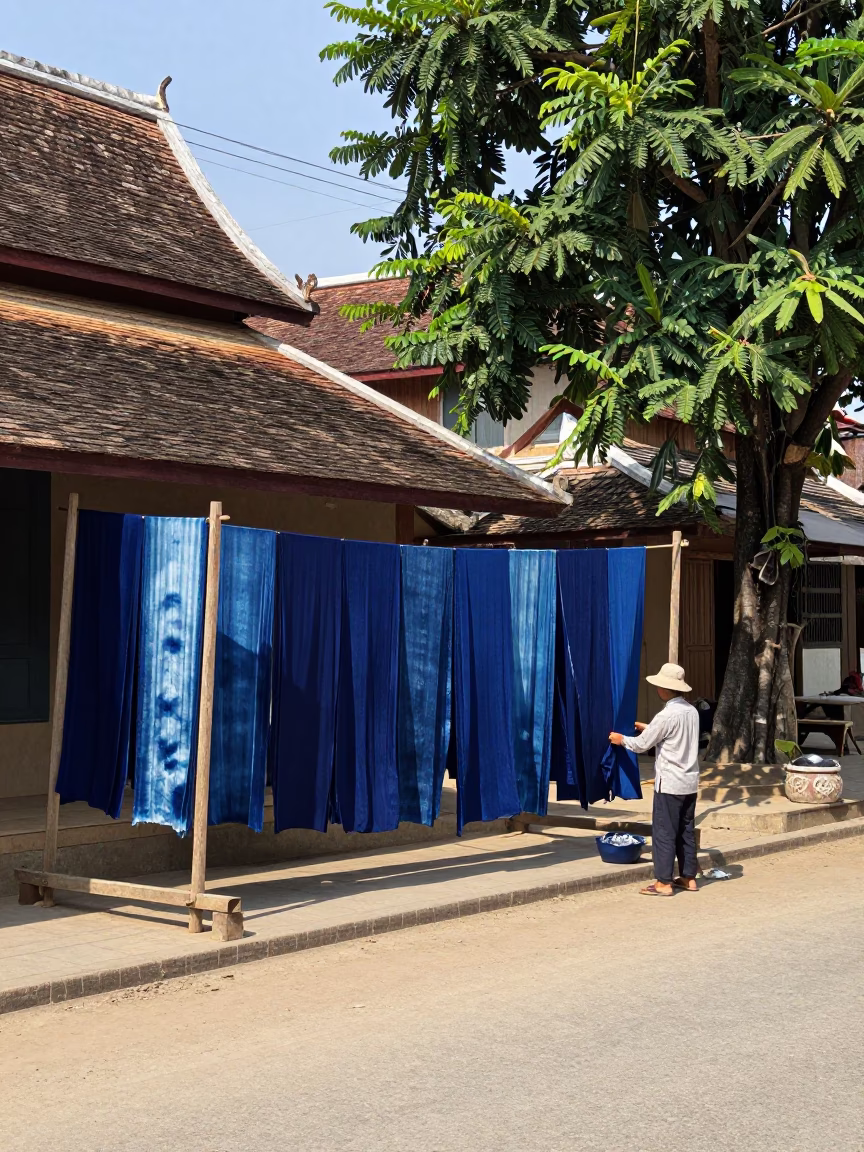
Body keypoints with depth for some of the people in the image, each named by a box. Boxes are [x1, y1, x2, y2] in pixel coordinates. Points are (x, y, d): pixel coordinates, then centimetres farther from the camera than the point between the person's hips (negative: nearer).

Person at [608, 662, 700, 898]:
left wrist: (621, 739, 8)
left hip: (669, 783, -8)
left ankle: (664, 883, 0)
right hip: (690, 782, 8)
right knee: (686, 831, 13)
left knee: (664, 832, -2)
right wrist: (647, 728, 25)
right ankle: (689, 877, 19)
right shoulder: (692, 711, 7)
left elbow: (641, 745, -10)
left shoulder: (666, 715, -17)